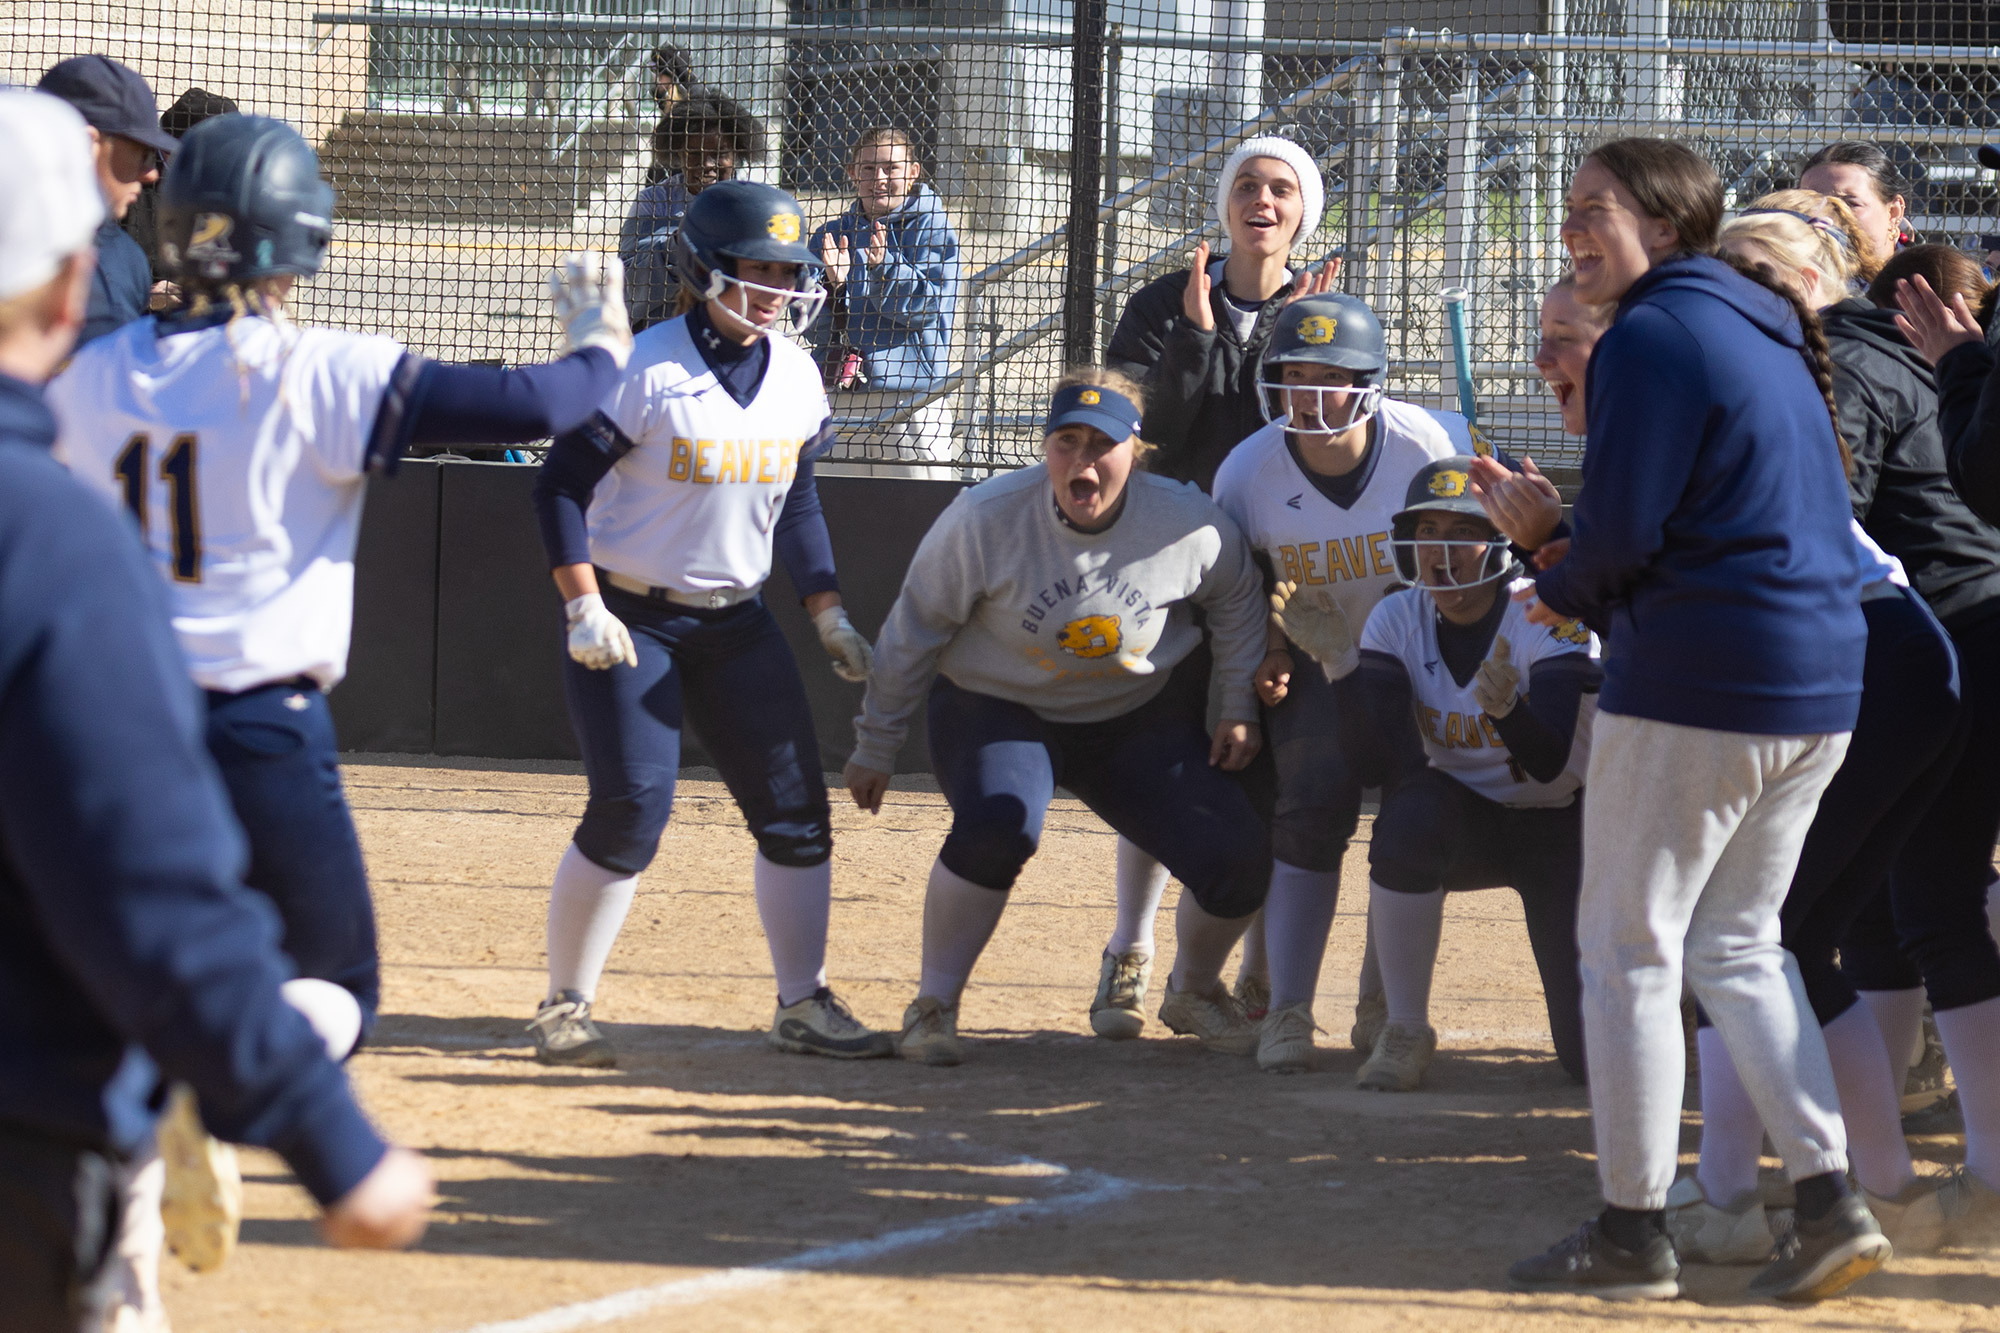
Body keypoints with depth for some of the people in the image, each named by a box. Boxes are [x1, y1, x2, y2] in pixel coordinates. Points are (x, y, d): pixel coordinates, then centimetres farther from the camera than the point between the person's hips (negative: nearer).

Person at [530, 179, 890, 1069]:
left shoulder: (796, 377, 3)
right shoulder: (648, 369, -16)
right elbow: (562, 485, -13)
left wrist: (828, 614, 6)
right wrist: (583, 608, -20)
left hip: (733, 621, 6)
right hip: (630, 618, -6)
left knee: (796, 806, -1)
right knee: (632, 810, -14)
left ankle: (803, 1006, 11)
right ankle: (565, 1006, 1)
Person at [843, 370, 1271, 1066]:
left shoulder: (1189, 525, -18)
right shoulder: (983, 519, -24)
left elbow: (1237, 602, 5)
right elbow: (914, 631, -11)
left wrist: (1240, 708, 3)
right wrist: (875, 747, -4)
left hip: (1139, 720, 3)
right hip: (994, 710, -3)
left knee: (1236, 861, -9)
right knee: (998, 825, -34)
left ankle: (1193, 992, 25)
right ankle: (933, 1007, -12)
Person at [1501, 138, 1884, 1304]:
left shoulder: (1652, 339, -11)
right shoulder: (1769, 336, 17)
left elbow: (1620, 535, -17)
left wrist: (1557, 589, 5)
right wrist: (1588, 590, 16)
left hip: (1697, 682, -9)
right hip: (1821, 684, 9)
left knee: (1630, 949, 1)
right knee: (1739, 945, 17)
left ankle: (1633, 1228, 4)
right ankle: (1829, 1200, 6)